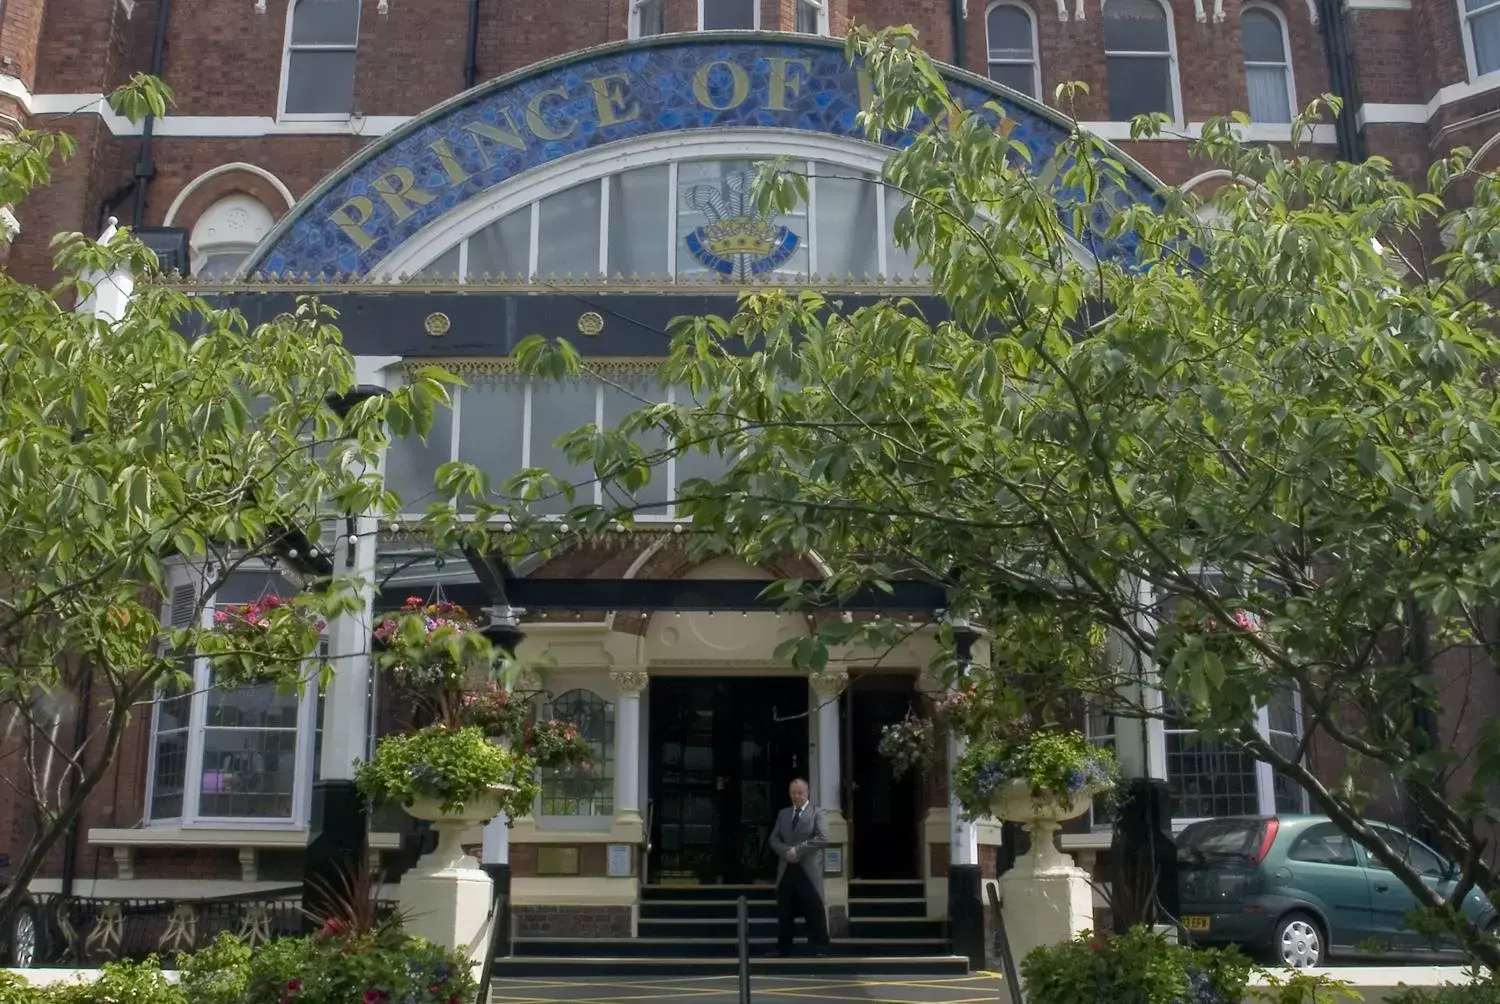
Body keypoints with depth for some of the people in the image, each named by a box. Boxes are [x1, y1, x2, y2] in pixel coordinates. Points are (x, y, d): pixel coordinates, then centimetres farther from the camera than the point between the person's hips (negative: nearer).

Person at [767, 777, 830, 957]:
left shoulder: (818, 813, 0)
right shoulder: (783, 814, 15)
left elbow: (823, 838, -13)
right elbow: (774, 839, 10)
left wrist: (798, 850, -16)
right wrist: (786, 852, -10)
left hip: (809, 869, -4)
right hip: (786, 869, 4)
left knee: (815, 911, -3)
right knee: (784, 912, 8)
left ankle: (820, 949, 3)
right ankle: (783, 949, 17)